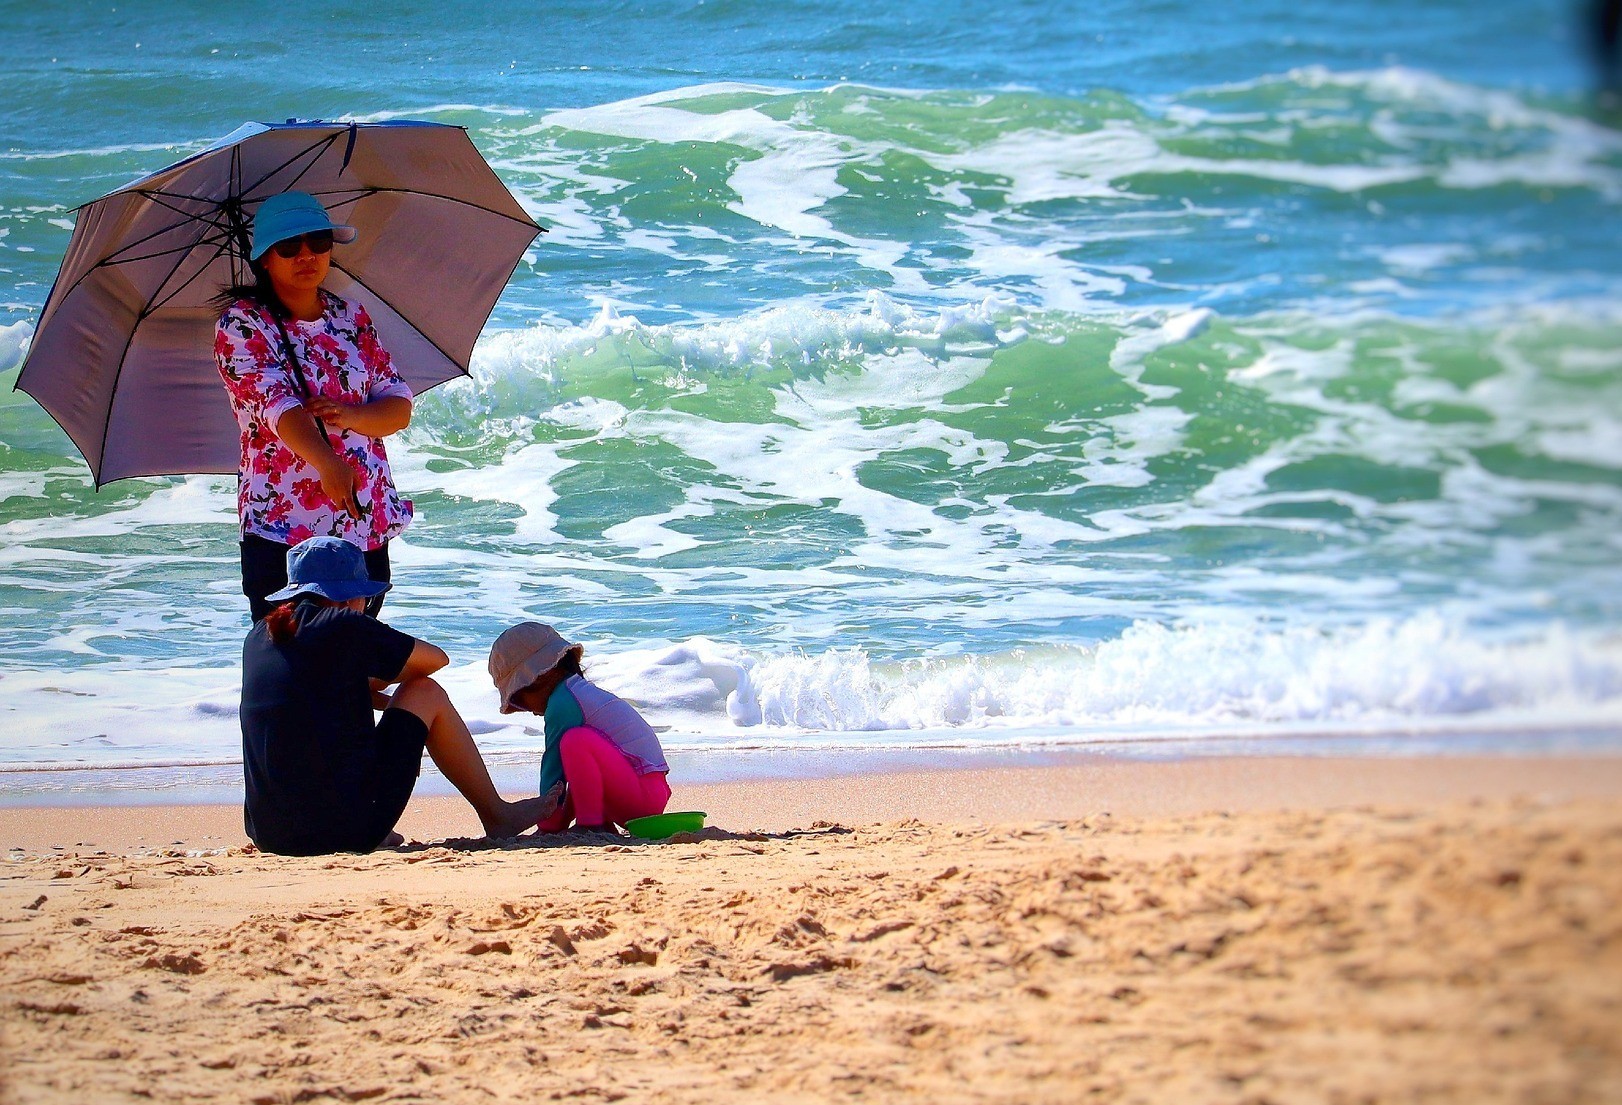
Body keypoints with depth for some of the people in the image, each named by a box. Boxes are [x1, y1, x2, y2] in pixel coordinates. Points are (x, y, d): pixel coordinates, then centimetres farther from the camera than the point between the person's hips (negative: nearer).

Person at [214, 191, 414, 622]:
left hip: (369, 528, 5)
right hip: (282, 529, -5)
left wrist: (350, 415, -16)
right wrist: (327, 463, -37)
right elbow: (274, 403, -19)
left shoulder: (352, 317, 12)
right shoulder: (241, 324, -3)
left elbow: (400, 406, 7)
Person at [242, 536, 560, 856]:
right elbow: (436, 659, 12)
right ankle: (496, 815, 25)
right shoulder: (345, 627, -4)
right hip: (347, 829, -6)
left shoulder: (257, 636, 12)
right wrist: (375, 681, 26)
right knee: (426, 693, 14)